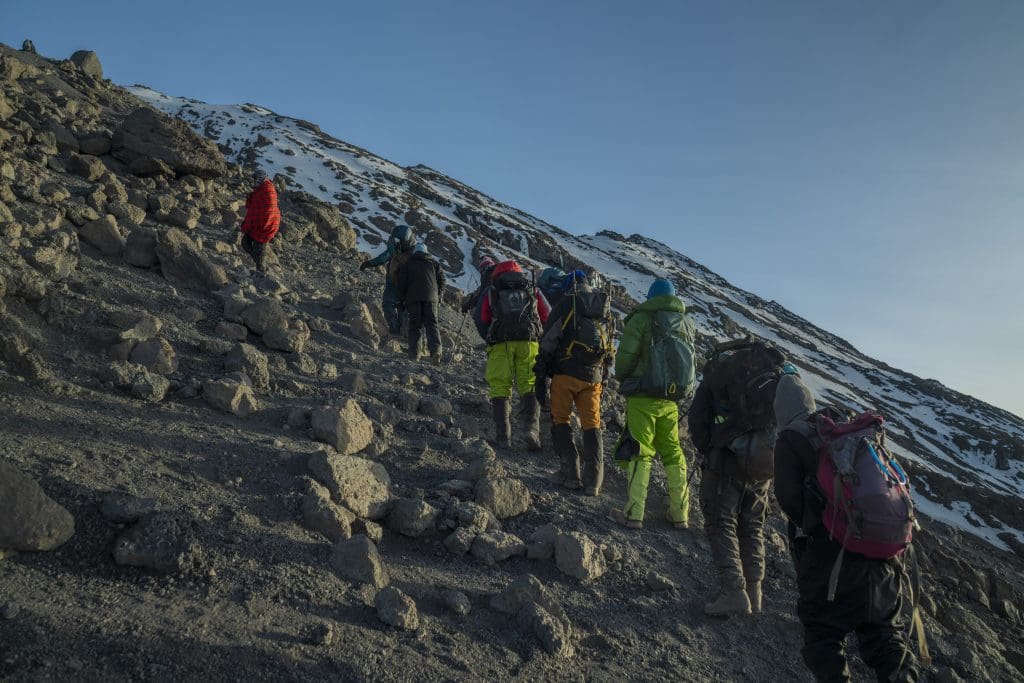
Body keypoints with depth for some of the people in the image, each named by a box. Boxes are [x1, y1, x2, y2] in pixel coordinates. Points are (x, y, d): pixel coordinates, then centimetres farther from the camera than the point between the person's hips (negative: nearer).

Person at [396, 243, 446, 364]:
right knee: (432, 324, -1)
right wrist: (439, 296, 16)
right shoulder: (434, 263, 18)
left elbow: (401, 283, 9)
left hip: (413, 298, 0)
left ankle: (414, 354, -3)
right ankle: (436, 349, -23)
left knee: (415, 325, 5)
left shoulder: (407, 264, 15)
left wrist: (402, 300, 14)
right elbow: (441, 279, 12)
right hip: (431, 297, 0)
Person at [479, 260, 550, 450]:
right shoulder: (532, 290, 19)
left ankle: (503, 436, -4)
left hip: (500, 343, 0)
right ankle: (532, 427, -15)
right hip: (529, 342, 1)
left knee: (499, 387, 4)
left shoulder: (492, 292, 17)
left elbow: (484, 321, 15)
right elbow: (548, 317, 15)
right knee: (529, 385, 5)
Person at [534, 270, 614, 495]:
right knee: (592, 426, 7)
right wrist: (603, 379, 23)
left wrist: (540, 377, -3)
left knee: (560, 420, 8)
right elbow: (609, 349, 17)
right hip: (593, 377, 4)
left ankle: (570, 474, 2)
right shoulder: (606, 309, 14)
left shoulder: (565, 305, -2)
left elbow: (548, 343, -6)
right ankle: (593, 481, 3)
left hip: (565, 373, -4)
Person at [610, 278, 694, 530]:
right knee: (673, 454, 13)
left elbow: (626, 355, -11)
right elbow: (690, 361, 9)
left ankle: (634, 513, -5)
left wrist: (622, 378, 7)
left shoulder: (642, 318, -6)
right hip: (671, 400, 5)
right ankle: (680, 513, 17)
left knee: (639, 454, -2)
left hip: (643, 398, -5)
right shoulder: (686, 323, 10)